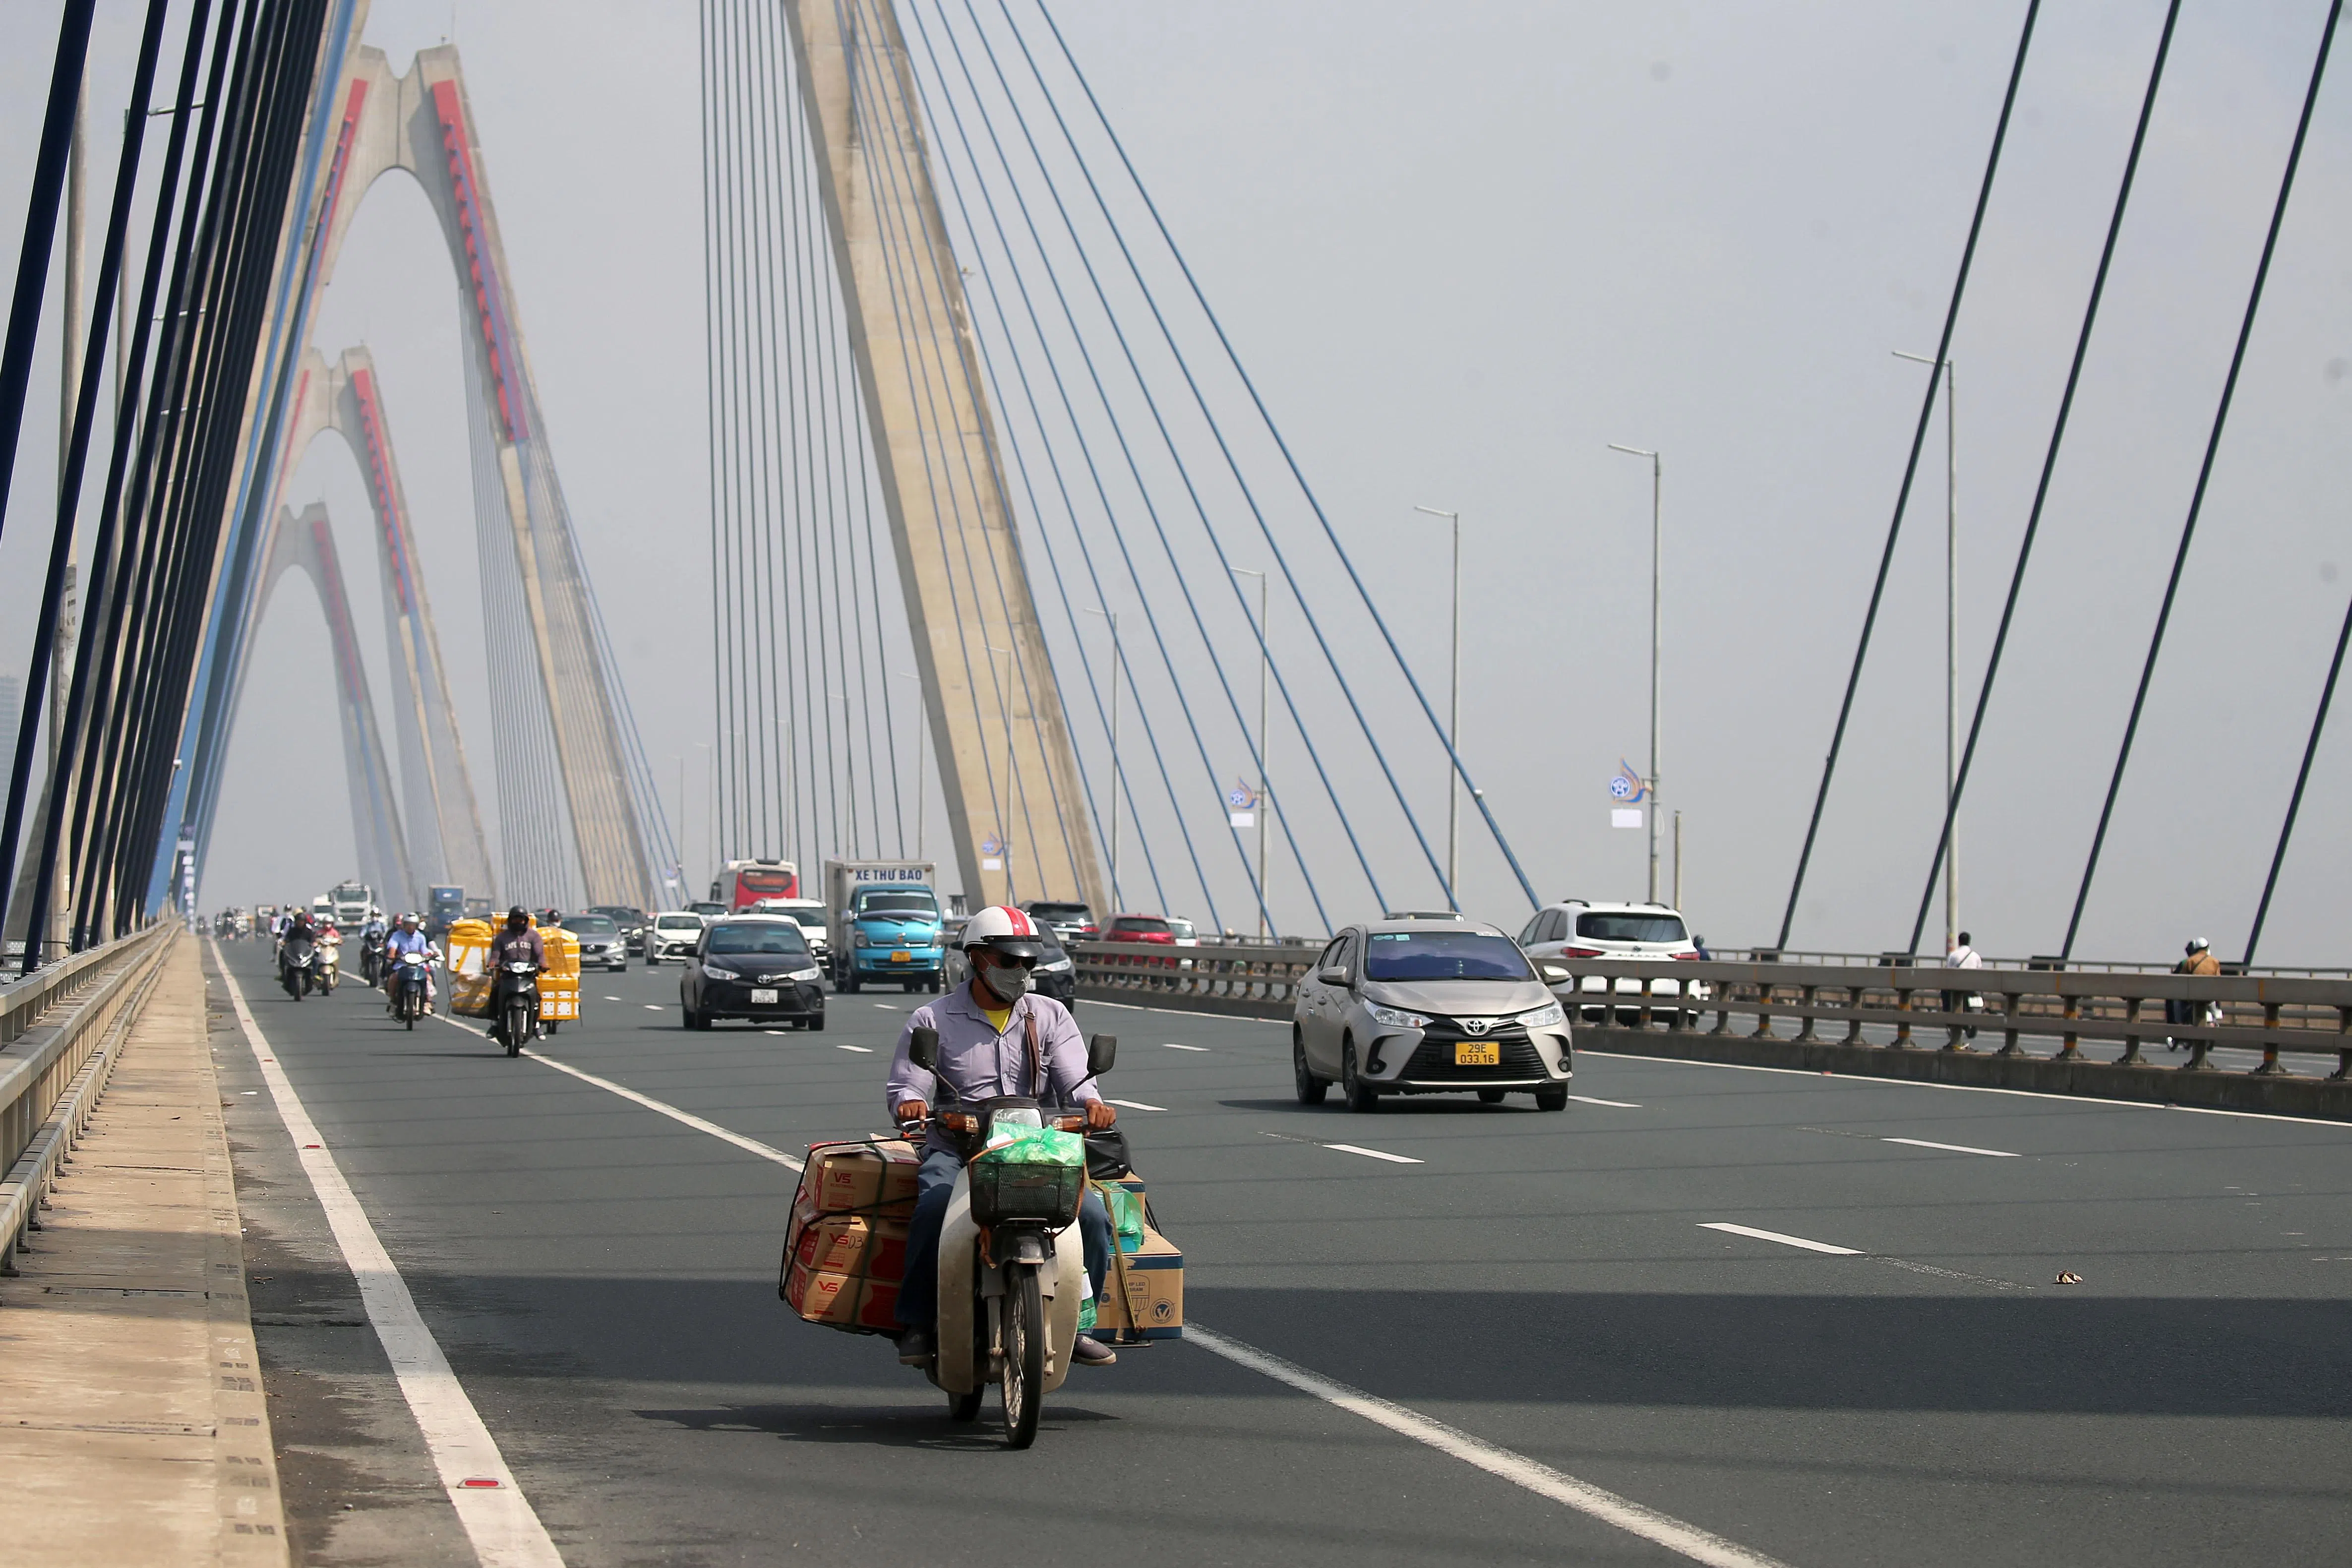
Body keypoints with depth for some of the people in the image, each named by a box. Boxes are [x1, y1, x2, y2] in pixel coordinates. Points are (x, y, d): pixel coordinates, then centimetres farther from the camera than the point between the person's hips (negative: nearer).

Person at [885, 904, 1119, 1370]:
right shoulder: (932, 1020, 11)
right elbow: (904, 1085, 2)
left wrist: (1091, 1103, -20)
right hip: (956, 1151, -2)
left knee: (1091, 1213, -22)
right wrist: (910, 1102, -24)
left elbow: (1074, 1079, 4)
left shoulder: (1051, 1016, 17)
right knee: (935, 1207, -35)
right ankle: (917, 1324, -21)